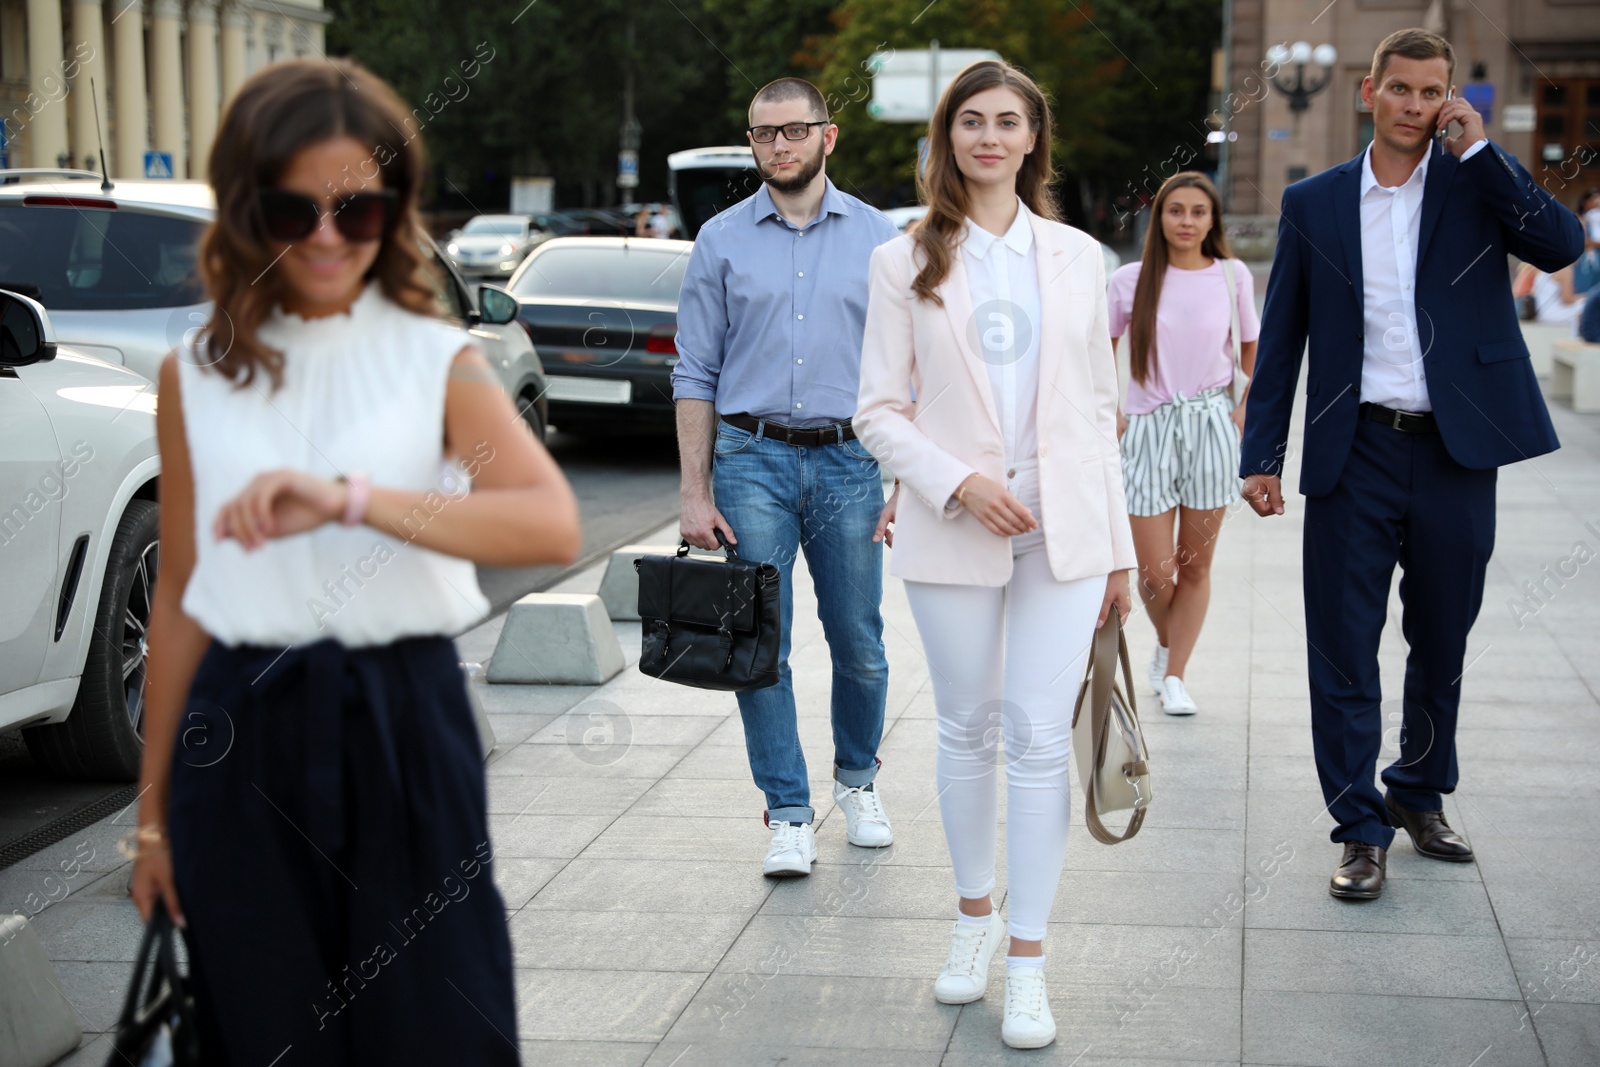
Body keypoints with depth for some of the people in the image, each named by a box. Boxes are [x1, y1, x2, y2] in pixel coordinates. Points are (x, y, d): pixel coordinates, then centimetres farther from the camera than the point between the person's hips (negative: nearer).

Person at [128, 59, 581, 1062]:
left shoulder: (437, 360, -2)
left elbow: (553, 526, -19)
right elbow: (180, 601, 9)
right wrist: (154, 809, 11)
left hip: (403, 725, -2)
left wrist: (350, 499, -32)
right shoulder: (199, 376, 5)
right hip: (243, 740, 2)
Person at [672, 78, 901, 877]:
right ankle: (789, 816, 9)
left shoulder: (876, 237, 6)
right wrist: (695, 492, -2)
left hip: (849, 461, 0)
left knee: (858, 644, 6)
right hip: (752, 458, 0)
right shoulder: (722, 240, 5)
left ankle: (857, 779, 31)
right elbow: (696, 376, 5)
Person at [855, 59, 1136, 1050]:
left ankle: (1029, 956, 5)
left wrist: (1120, 547, 8)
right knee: (968, 730, 10)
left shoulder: (1078, 257, 9)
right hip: (955, 526, 0)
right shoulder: (906, 263, 4)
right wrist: (959, 482, -15)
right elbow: (879, 410, 1)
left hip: (1064, 526, 0)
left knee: (1043, 737, -4)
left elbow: (1098, 406, 10)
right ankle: (975, 912, 30)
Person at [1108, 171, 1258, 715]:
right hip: (1147, 427, -1)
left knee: (1195, 567, 5)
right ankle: (1165, 647, 29)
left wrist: (1246, 409, -2)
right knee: (1155, 572, -2)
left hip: (1211, 426, 1)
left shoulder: (1233, 277, 2)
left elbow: (1254, 352, 11)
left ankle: (1174, 676, 17)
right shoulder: (1130, 280, 0)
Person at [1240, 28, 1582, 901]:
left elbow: (1562, 246, -13)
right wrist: (1262, 454, 2)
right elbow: (1281, 337, 7)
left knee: (1442, 639, 13)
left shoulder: (1479, 179, 5)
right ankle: (1362, 829, 9)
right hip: (1355, 453, 0)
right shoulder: (1314, 203, 6)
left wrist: (1478, 150, -13)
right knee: (1343, 648, -1)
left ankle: (1421, 794, 32)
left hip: (1456, 451, 1)